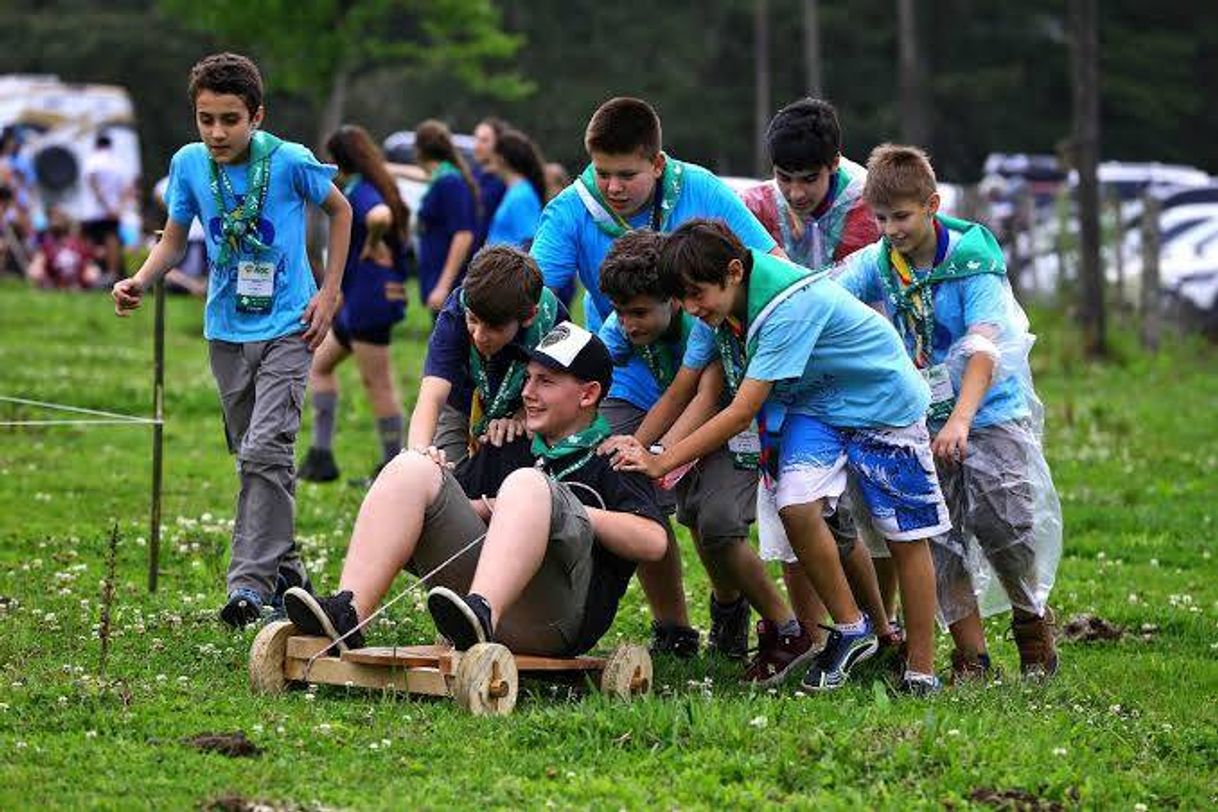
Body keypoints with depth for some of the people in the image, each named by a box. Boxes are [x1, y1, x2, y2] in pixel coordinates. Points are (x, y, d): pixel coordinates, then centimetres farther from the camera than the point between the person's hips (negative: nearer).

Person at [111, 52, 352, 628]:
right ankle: (284, 566, 29)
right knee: (254, 457, 14)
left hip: (286, 326, -5)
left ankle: (251, 582, -17)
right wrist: (139, 283, -12)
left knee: (265, 450, -18)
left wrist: (329, 292, -1)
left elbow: (339, 210, 4)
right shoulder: (189, 164, -4)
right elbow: (174, 239, 7)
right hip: (227, 329, 5)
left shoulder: (289, 161, -13)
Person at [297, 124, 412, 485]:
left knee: (377, 382, -4)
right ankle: (321, 455, 15)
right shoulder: (358, 189, 13)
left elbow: (380, 216, -40)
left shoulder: (359, 191, -17)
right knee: (319, 365, 17)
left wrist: (372, 246, -23)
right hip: (354, 302, 11)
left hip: (369, 300, -11)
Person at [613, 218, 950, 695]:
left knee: (904, 535, -1)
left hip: (881, 402, -6)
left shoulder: (790, 306, -35)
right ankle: (850, 630, 1)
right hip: (811, 408, 6)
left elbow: (742, 413, -33)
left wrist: (662, 463, -30)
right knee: (796, 507, -18)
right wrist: (638, 448, -22)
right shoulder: (717, 306, -11)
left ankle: (921, 670, 10)